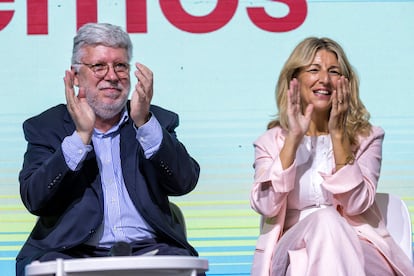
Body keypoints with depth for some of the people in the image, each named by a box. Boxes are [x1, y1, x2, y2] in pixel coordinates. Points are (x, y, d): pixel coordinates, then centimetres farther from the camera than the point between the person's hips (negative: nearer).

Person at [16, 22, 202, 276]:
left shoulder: (157, 121, 14)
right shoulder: (46, 127, 10)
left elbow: (184, 183, -2)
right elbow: (35, 200, -5)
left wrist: (144, 123, -12)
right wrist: (81, 135, -12)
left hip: (147, 249, 2)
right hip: (72, 252, -2)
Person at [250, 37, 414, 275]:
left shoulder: (366, 137, 10)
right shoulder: (271, 142, 11)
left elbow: (355, 204, -7)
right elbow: (265, 206, -7)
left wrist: (338, 135, -11)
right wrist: (293, 138, -10)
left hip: (357, 252, 0)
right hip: (293, 251, 0)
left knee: (328, 223, -35)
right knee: (323, 221, -33)